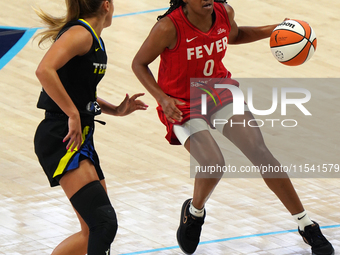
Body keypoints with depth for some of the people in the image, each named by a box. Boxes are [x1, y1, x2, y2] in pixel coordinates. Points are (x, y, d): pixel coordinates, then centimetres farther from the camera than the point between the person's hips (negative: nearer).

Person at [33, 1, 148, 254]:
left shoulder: (94, 40, 18)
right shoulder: (80, 32, -12)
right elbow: (45, 70, -29)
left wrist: (116, 110, 17)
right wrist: (73, 114, -24)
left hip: (82, 137, 10)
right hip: (62, 138, -10)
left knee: (93, 233, 12)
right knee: (104, 223, -23)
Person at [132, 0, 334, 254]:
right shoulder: (169, 28, -24)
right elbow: (139, 64, -10)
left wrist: (272, 31, 2)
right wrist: (162, 98, -23)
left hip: (220, 92, 4)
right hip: (182, 105, -4)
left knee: (260, 152, -9)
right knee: (214, 163, -26)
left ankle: (307, 226, 1)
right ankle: (194, 212, 10)